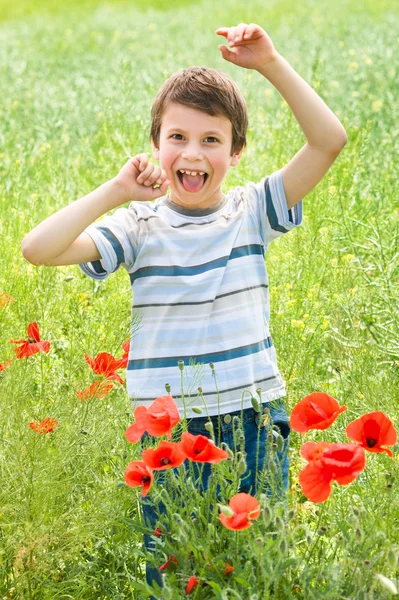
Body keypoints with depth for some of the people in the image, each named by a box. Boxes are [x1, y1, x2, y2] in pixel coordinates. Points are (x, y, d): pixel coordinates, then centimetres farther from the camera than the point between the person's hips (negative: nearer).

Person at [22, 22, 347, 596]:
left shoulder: (252, 212, 2)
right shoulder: (140, 226, -1)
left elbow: (329, 140, -9)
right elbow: (39, 248, -14)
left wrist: (272, 66, -16)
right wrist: (115, 191, -13)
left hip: (255, 418, 1)